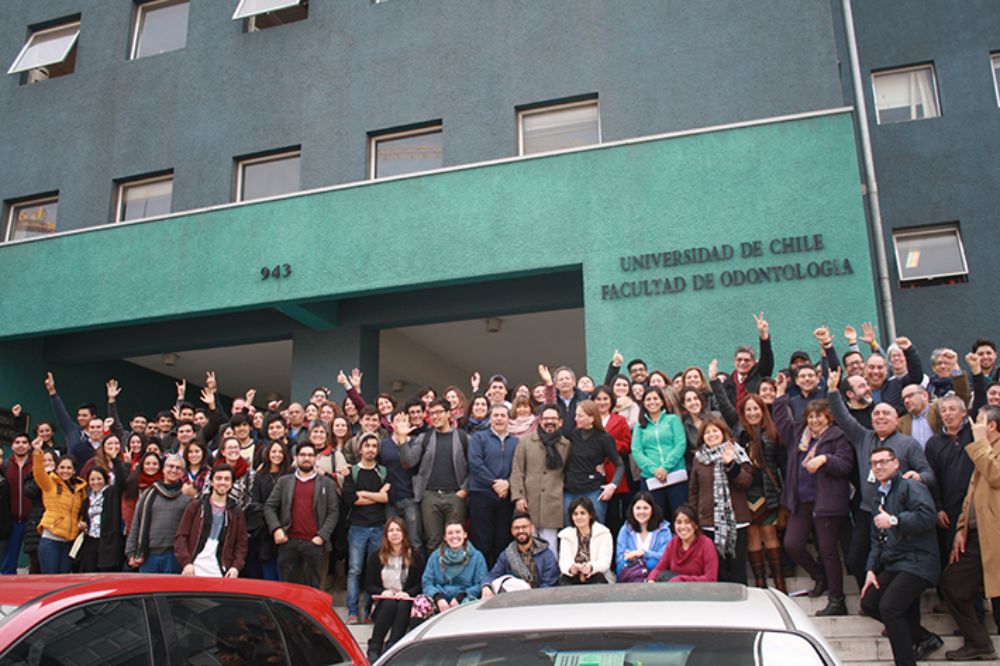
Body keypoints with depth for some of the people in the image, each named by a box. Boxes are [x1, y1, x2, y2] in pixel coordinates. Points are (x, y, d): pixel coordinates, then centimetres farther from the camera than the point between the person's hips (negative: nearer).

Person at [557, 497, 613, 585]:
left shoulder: (603, 534, 0)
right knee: (563, 580, -29)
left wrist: (591, 567, -35)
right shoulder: (566, 535, 8)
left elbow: (605, 563, -11)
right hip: (574, 580, 2)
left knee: (598, 577, -33)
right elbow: (564, 562, -7)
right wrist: (570, 568, -32)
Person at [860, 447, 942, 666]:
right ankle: (925, 639, 19)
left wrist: (894, 521, -22)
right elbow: (877, 539, 22)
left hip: (917, 562, -10)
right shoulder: (881, 496, 21)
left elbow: (928, 516, -25)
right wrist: (871, 570, 12)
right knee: (868, 603, 6)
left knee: (889, 607, -23)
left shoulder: (910, 486, -7)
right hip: (892, 564, 10)